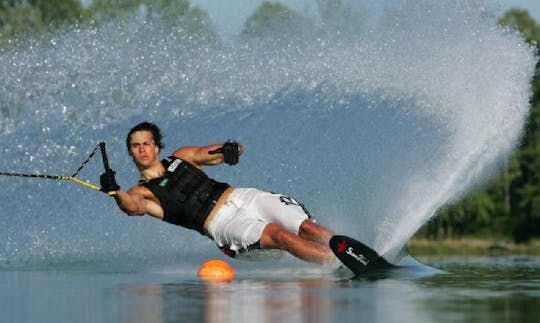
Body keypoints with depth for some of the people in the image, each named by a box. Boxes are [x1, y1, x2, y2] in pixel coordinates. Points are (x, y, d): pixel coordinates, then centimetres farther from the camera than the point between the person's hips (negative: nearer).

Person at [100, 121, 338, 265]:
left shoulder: (182, 157, 17)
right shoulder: (142, 192, 5)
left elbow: (238, 149, 15)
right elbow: (133, 207, -21)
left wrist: (231, 149, -11)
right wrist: (114, 192, -42)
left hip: (242, 197, 5)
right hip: (222, 222, -5)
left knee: (308, 229, -14)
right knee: (281, 235, -29)